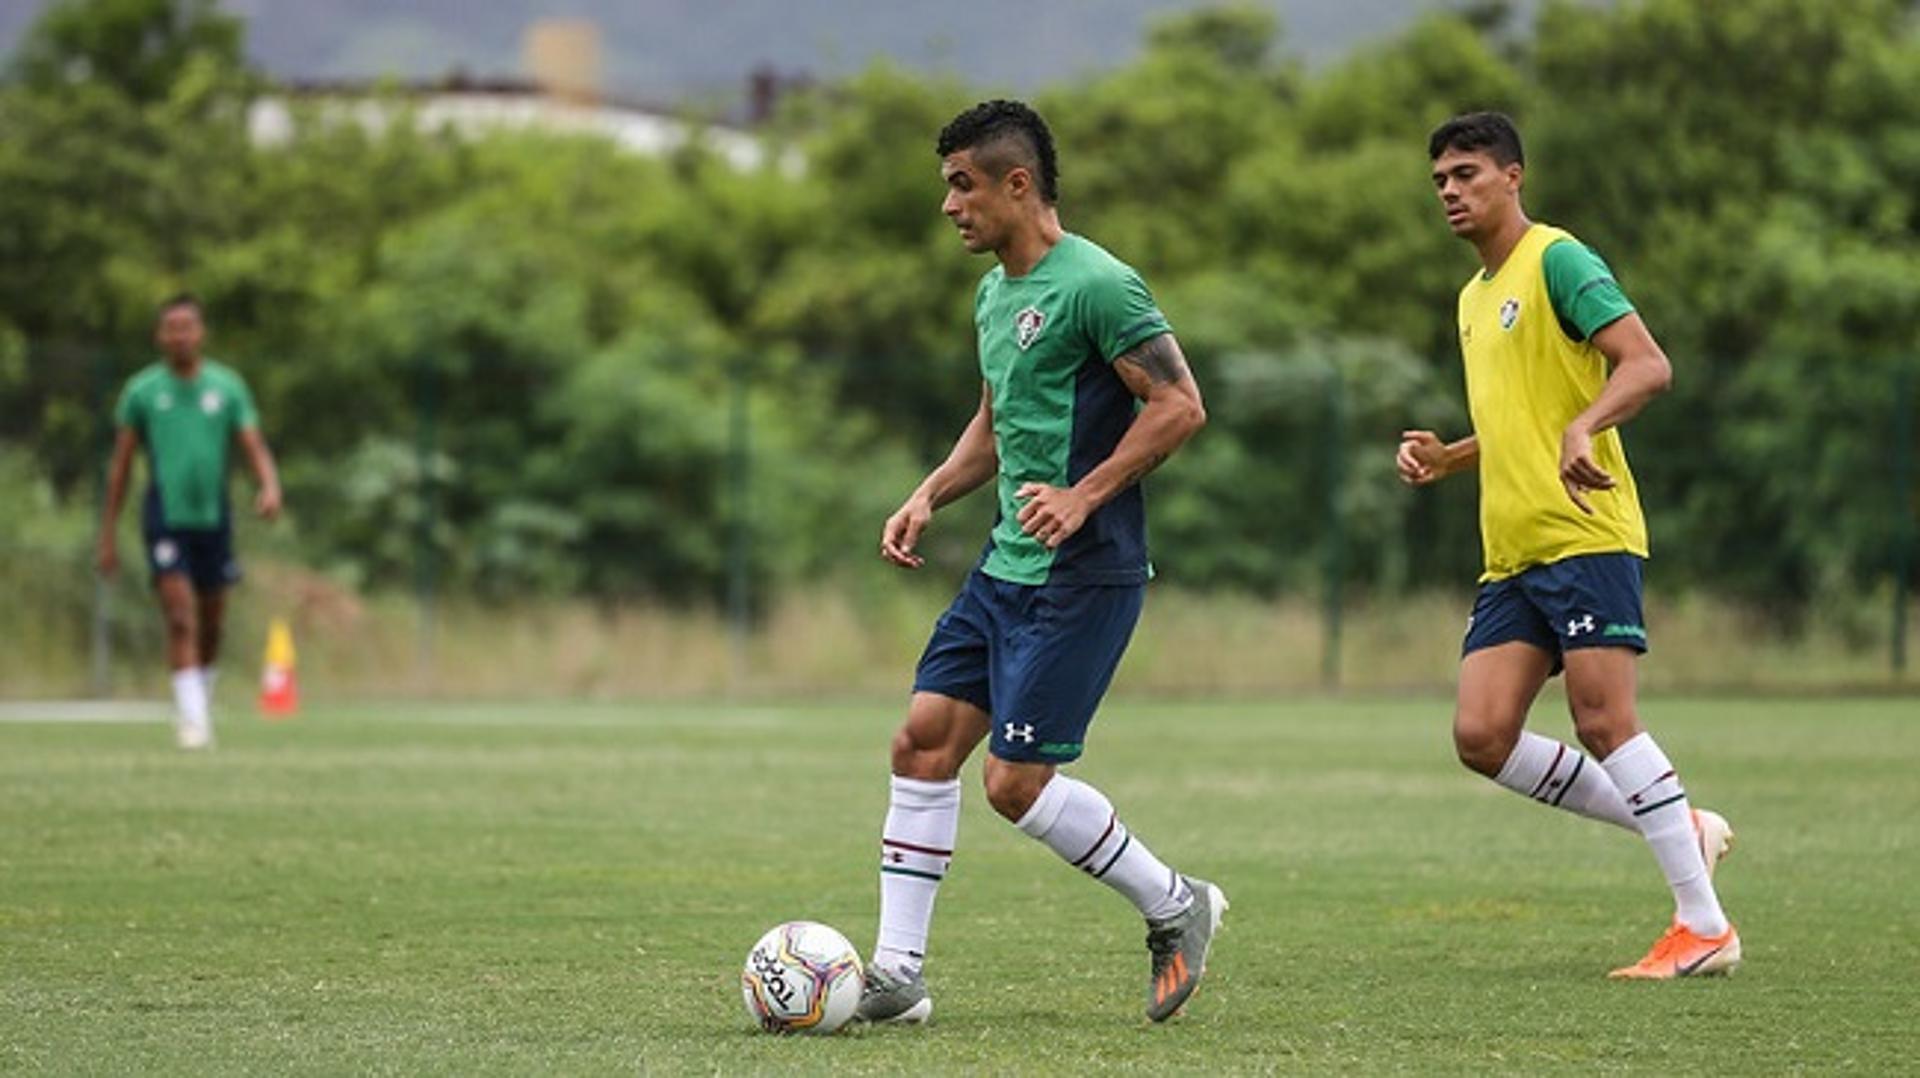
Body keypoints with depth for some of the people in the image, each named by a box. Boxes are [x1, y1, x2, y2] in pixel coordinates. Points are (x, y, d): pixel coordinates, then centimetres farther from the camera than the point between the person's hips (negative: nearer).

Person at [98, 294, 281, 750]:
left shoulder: (227, 386, 4)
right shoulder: (141, 391, 1)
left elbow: (256, 450, 1)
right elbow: (120, 465, 6)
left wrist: (270, 487, -21)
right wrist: (107, 536, 5)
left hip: (212, 518, 2)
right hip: (165, 519, -2)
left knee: (211, 627, 11)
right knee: (181, 620, -15)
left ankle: (200, 708, 32)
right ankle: (193, 719, -15)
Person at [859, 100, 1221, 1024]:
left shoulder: (1095, 284, -14)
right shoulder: (994, 295, 15)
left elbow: (1179, 405, -17)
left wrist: (1083, 496, -24)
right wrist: (930, 496, 13)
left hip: (1081, 576, -9)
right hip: (1006, 567, 9)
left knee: (1017, 782, -10)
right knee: (923, 740, 2)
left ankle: (1173, 906, 10)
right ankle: (896, 974, 5)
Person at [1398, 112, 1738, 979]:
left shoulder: (1557, 262, -5)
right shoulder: (1474, 297, 22)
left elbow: (1648, 365, -16)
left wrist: (1583, 429, -34)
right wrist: (1442, 458, 15)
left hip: (1584, 539, -9)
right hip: (1510, 552, 9)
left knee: (1604, 720, -13)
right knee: (1482, 737, -3)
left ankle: (1706, 925, -7)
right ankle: (1679, 827, 10)